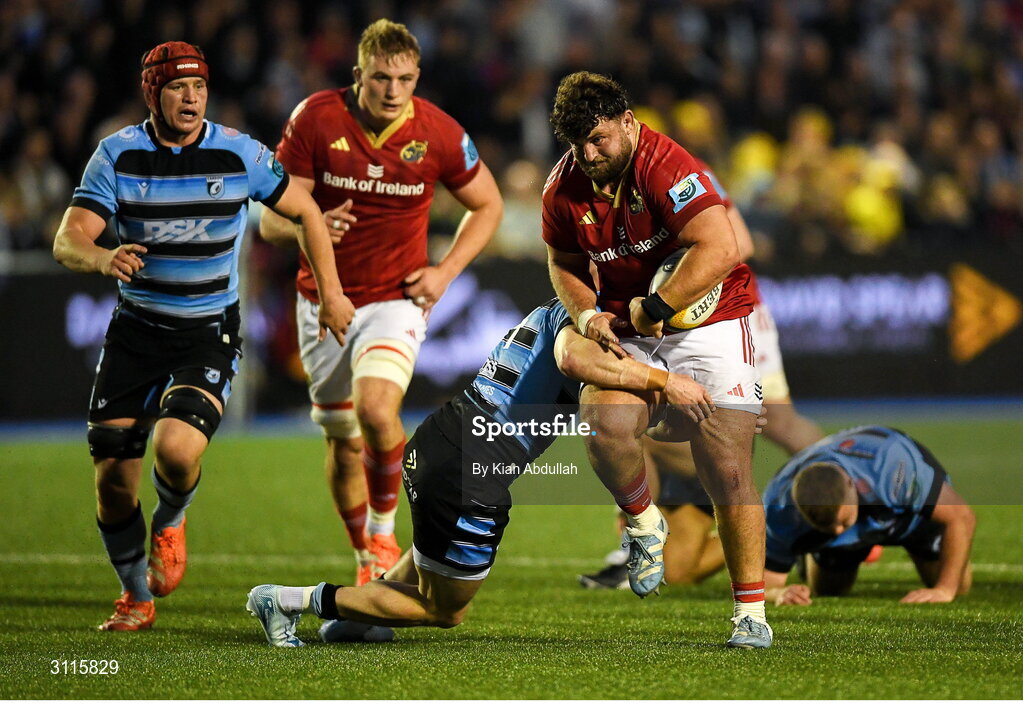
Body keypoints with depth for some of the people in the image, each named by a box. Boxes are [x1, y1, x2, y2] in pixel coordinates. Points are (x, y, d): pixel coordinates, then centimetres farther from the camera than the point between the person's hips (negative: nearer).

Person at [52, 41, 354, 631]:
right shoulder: (118, 155, -6)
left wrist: (332, 294, 6)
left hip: (210, 335, -2)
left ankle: (171, 520, 10)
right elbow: (68, 240, -13)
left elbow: (305, 211, 6)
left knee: (177, 449, -27)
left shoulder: (239, 154, -8)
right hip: (134, 333, 2)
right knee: (113, 481, -3)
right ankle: (136, 596, 23)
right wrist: (102, 258, -36)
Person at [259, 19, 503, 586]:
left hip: (396, 298, -2)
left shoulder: (439, 134, -11)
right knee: (342, 440, 8)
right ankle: (368, 561, 29)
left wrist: (446, 271, -6)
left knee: (377, 407, -27)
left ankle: (384, 535, -4)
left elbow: (487, 204, 7)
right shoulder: (315, 119, -12)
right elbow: (272, 220, -10)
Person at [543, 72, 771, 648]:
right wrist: (586, 313, -1)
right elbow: (564, 261, 18)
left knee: (729, 469, -11)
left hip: (710, 324, -4)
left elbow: (720, 250, -29)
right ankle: (644, 523, 7)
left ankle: (750, 610, -2)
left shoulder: (667, 168, -20)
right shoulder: (564, 188, 0)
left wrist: (655, 308, -22)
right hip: (628, 333, 5)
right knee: (605, 425, -24)